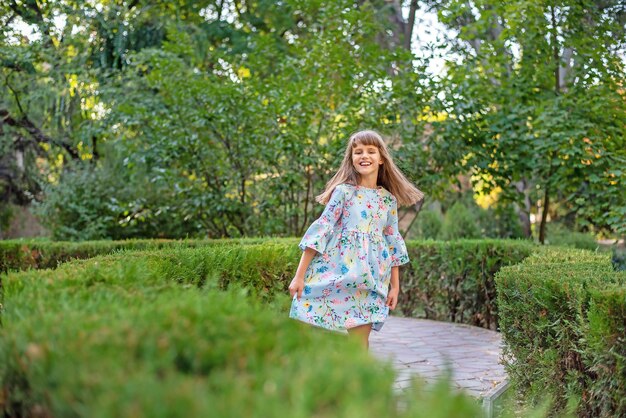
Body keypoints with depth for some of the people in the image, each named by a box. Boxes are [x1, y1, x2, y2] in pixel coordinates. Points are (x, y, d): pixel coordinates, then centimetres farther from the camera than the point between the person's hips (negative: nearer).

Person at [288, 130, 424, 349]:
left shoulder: (388, 199, 9)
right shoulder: (343, 191, -2)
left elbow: (392, 243, 15)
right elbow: (321, 230, -4)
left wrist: (395, 286, 14)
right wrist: (300, 275, -8)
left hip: (368, 284, 3)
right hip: (335, 277, -3)